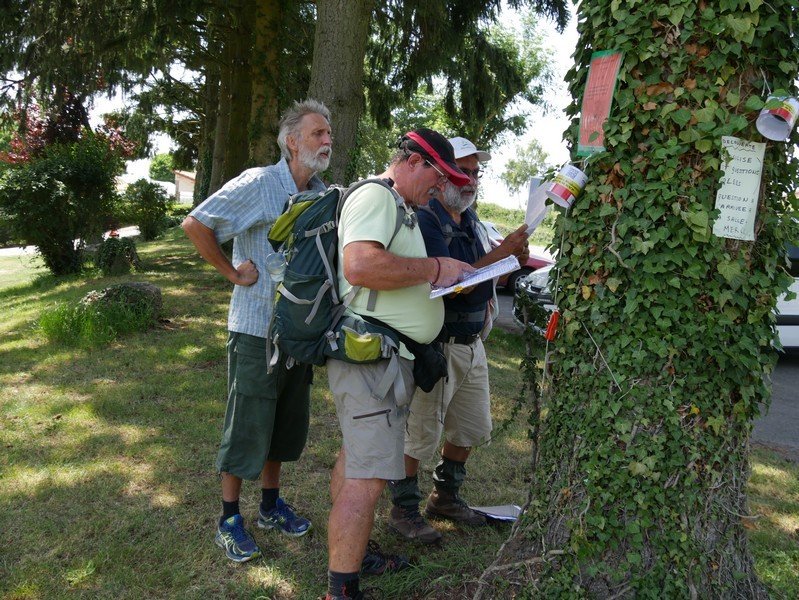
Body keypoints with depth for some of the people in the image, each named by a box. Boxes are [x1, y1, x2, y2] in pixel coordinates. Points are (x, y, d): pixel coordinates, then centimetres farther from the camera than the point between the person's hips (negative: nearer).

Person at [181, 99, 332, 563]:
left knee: (287, 424, 17)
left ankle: (272, 505, 34)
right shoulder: (259, 184, -13)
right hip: (257, 330, -7)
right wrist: (233, 273, -13)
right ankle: (230, 520, 19)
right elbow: (196, 224, -15)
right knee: (247, 427, 3)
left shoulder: (324, 193, 8)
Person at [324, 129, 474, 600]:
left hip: (387, 355, 11)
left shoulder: (399, 207, 21)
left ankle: (353, 553, 34)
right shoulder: (376, 195, -13)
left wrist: (447, 274, 16)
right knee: (369, 479, -9)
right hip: (371, 354, -11)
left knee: (356, 460, 20)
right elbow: (360, 266, -29)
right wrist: (434, 268, -19)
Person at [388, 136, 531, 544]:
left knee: (472, 428, 18)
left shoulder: (471, 221, 13)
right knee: (421, 433, 0)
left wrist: (517, 257, -4)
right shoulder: (426, 220, -14)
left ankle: (445, 497, 37)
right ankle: (403, 511, 19)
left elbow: (487, 276, 16)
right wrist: (500, 253, -26)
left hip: (471, 343, 9)